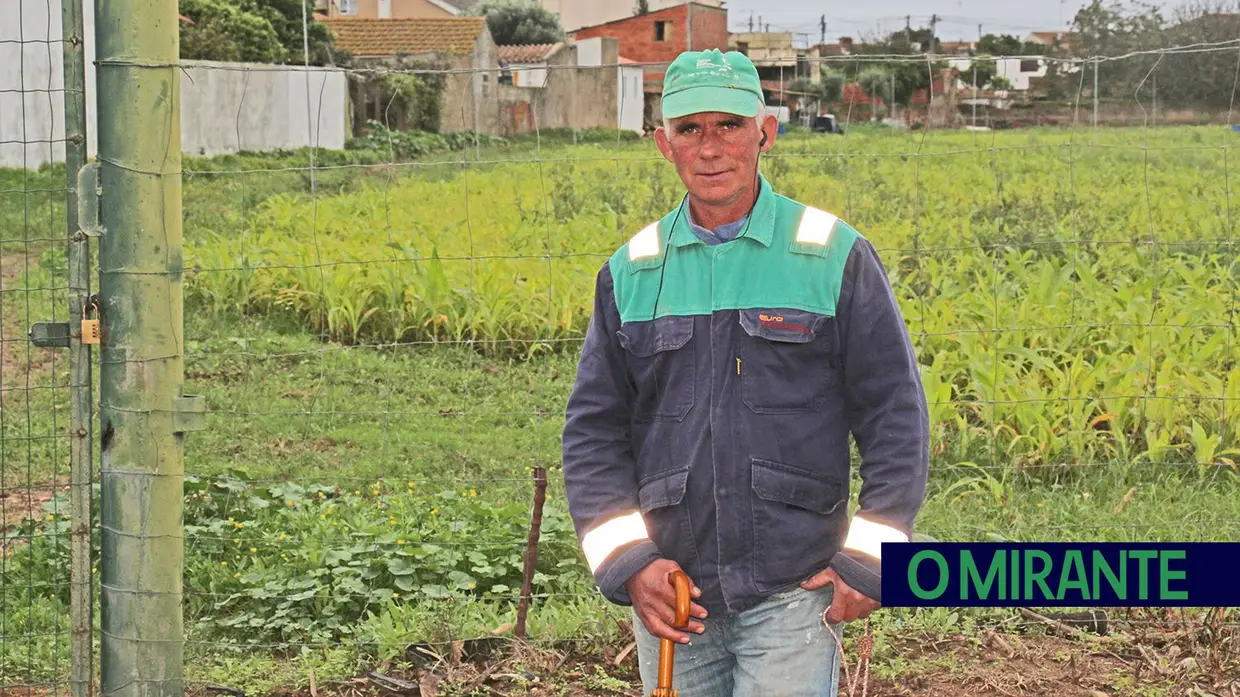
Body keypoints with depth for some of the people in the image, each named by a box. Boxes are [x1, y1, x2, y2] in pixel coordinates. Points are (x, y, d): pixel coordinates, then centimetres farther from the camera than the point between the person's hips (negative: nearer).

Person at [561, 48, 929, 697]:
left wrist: (869, 560, -5)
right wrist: (627, 561, -3)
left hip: (792, 591, -3)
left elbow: (895, 414, 0)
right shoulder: (631, 273, 8)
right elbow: (592, 429, 8)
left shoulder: (835, 257, -1)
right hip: (669, 594, 3)